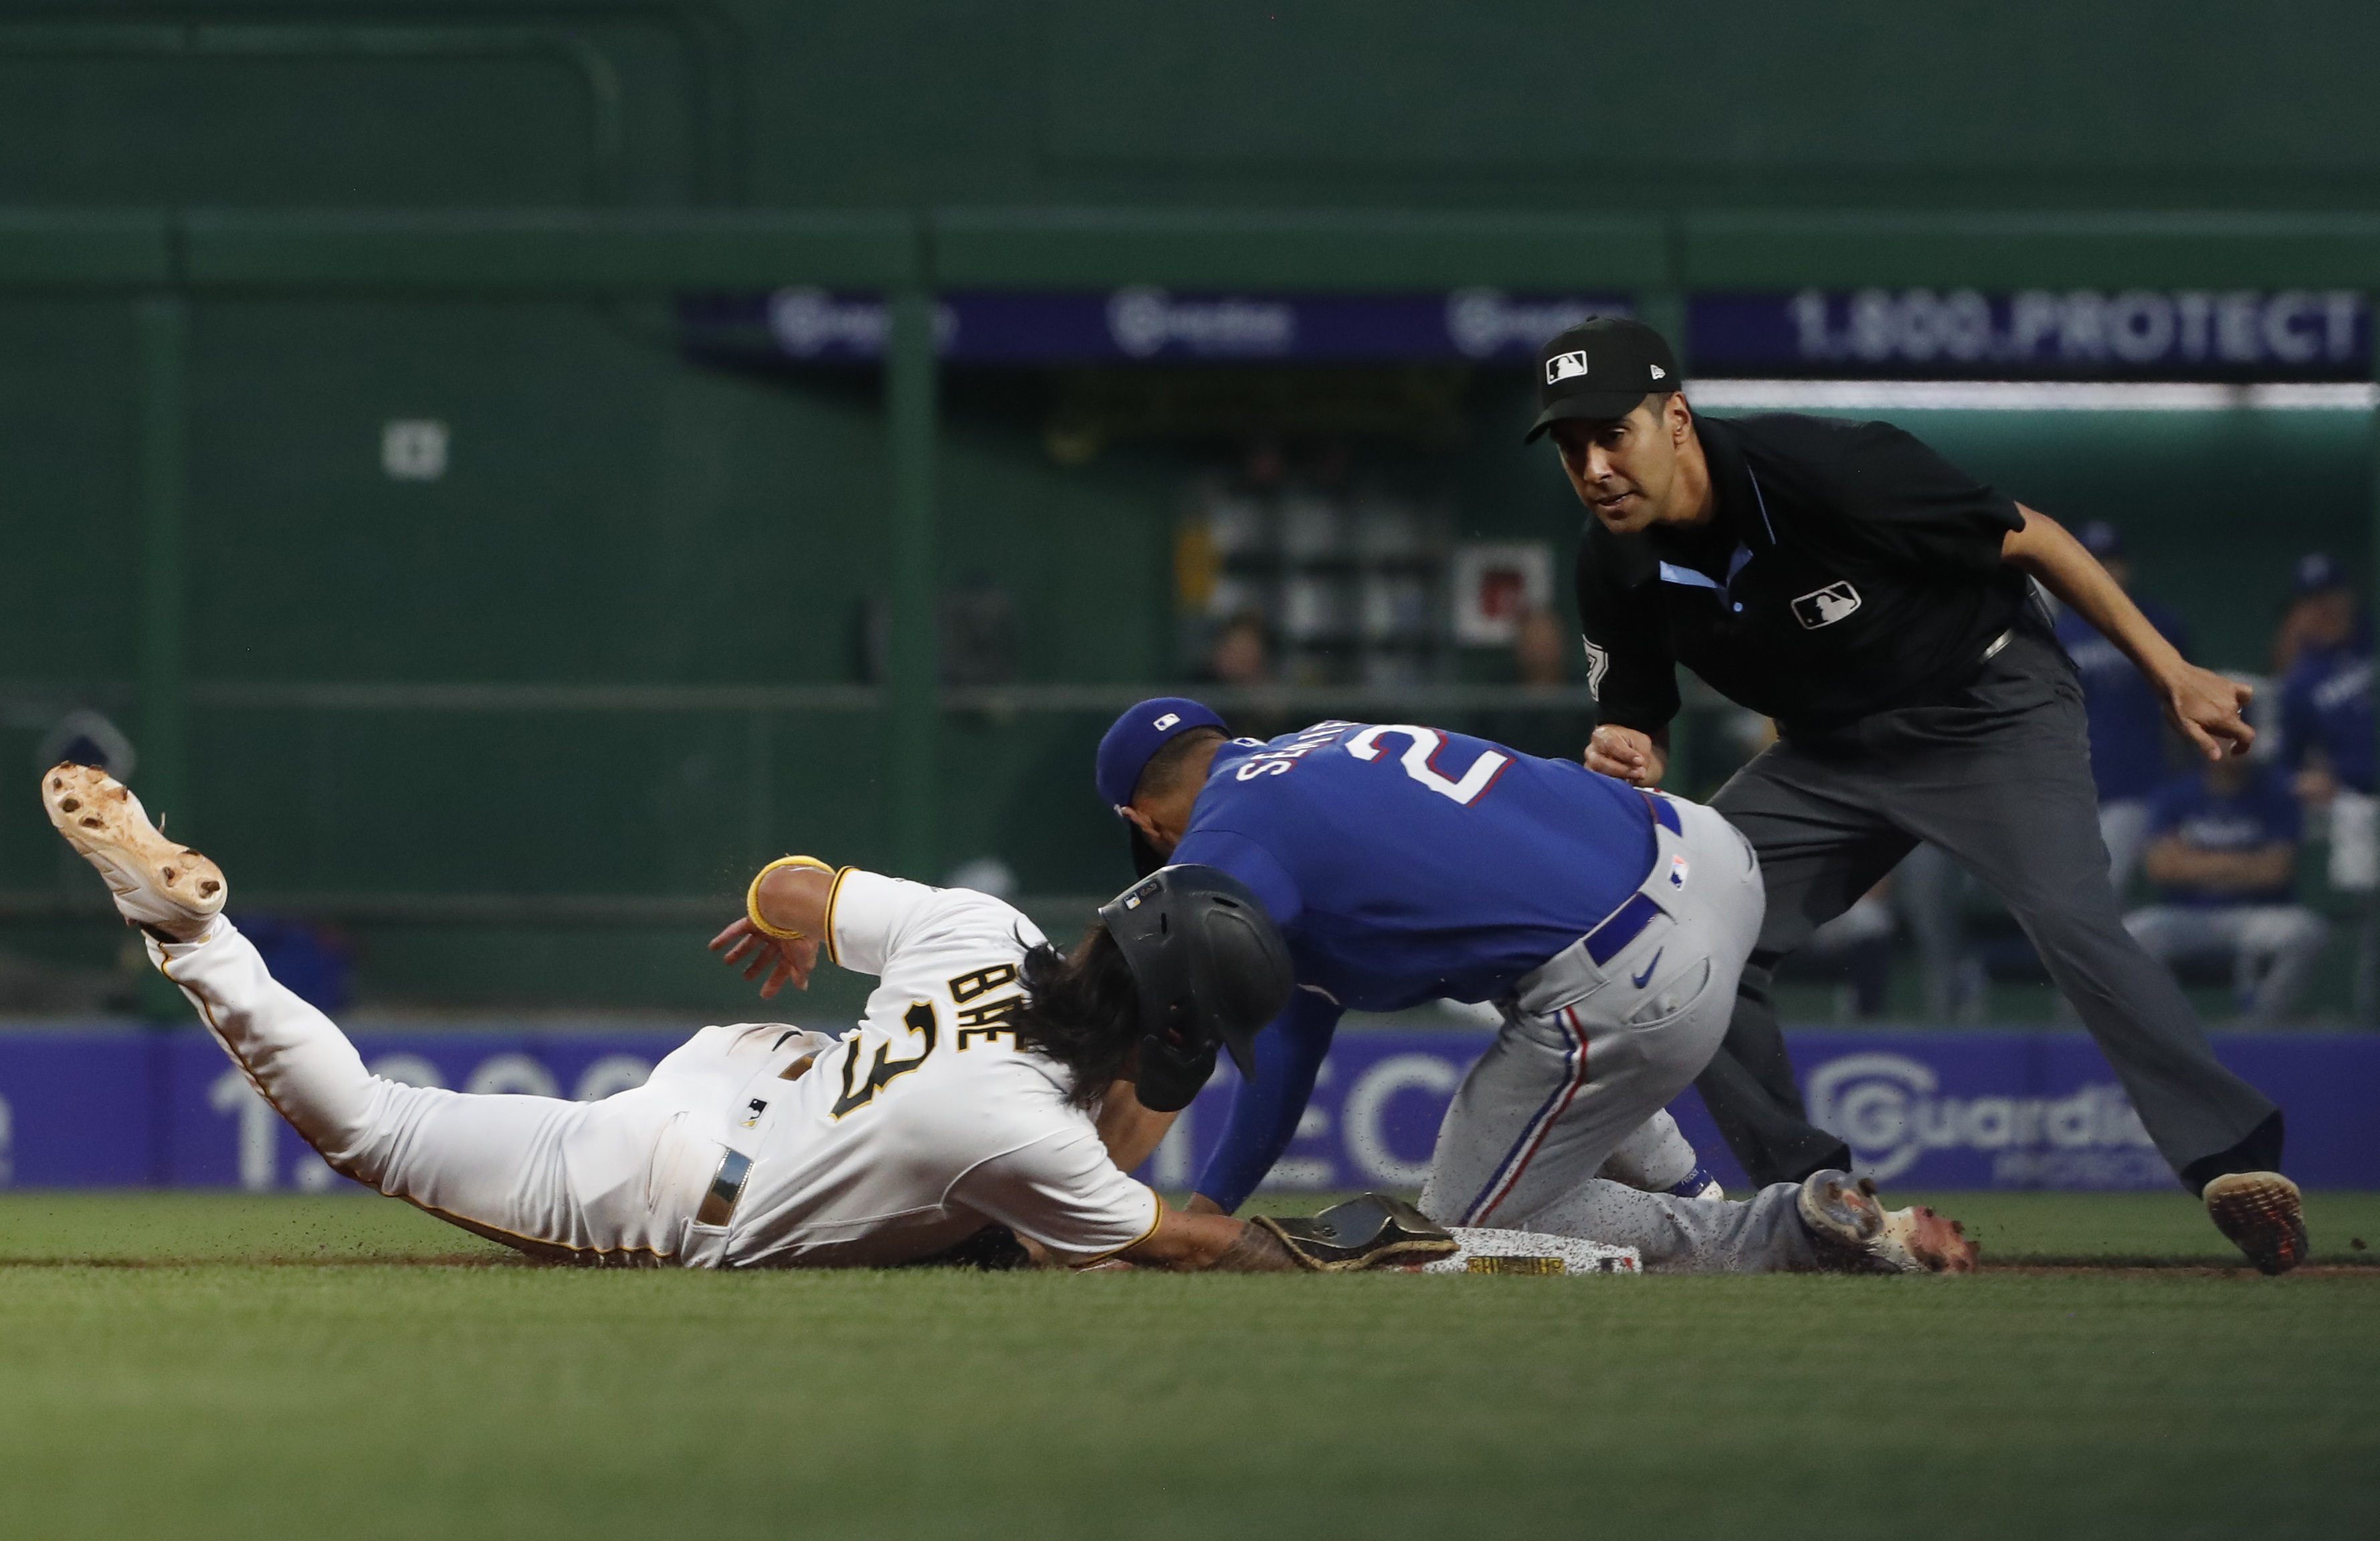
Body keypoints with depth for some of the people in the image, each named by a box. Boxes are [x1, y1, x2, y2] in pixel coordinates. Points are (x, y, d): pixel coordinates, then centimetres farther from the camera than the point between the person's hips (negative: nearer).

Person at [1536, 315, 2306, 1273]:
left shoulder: (1818, 469, -29)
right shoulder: (1618, 566, -10)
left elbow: (2027, 540, -19)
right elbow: (1639, 732, 2)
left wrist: (2172, 678, -16)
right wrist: (1622, 766, -25)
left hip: (1990, 708, -7)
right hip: (1832, 753, 7)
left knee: (2071, 921, -28)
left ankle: (2236, 1162, -28)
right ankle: (1802, 1190, 7)